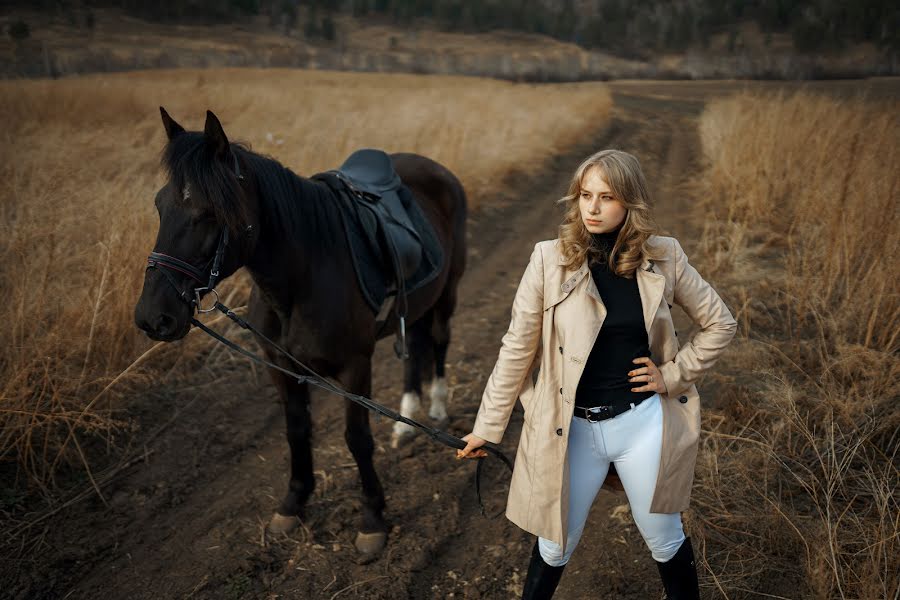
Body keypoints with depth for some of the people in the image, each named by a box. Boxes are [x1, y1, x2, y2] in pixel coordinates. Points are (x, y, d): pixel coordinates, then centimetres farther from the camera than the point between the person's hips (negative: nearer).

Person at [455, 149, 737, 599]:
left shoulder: (664, 257, -6)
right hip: (573, 428, -1)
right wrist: (488, 427, -2)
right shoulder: (550, 259, -10)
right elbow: (518, 348, -6)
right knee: (555, 545, 16)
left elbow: (720, 324, 6)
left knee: (664, 540, 19)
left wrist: (674, 374, -4)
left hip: (644, 423, 1)